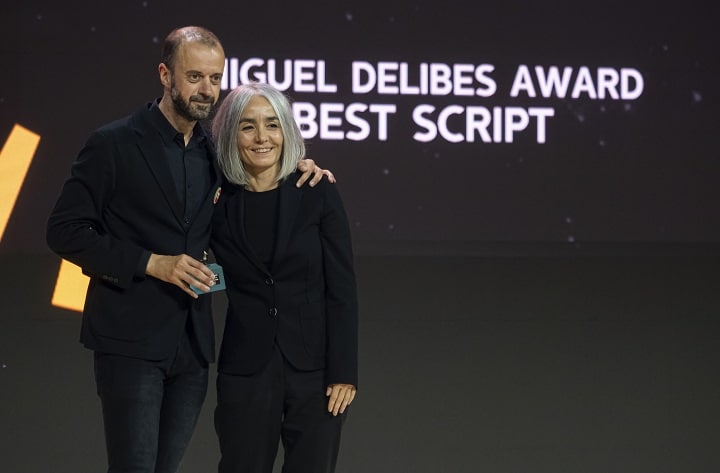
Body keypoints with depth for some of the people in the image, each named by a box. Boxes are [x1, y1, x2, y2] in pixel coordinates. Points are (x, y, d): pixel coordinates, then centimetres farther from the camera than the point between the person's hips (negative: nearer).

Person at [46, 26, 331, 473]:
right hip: (132, 340, -5)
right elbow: (64, 230, -8)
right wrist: (151, 263, -17)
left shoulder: (215, 152, 11)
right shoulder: (114, 144, -6)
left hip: (193, 343, 6)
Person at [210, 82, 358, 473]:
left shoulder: (318, 195, -2)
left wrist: (344, 372, -8)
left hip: (314, 369, -1)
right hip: (246, 373, 1)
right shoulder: (217, 204, 2)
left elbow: (342, 289, -3)